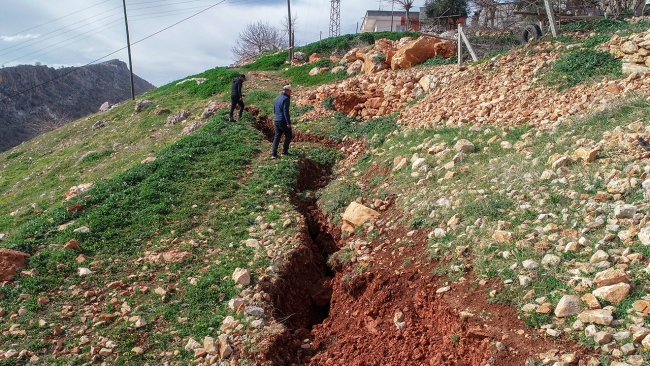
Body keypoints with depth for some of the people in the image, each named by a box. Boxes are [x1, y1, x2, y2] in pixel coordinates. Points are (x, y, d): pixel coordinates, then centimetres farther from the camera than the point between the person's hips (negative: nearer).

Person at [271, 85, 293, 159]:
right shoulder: (286, 99, -14)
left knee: (277, 137, 10)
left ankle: (273, 154, 4)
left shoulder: (276, 98, 12)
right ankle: (284, 152, 9)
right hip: (283, 121, -7)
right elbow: (286, 112, -19)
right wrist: (288, 122, -18)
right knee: (288, 136, 9)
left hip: (276, 120, 8)